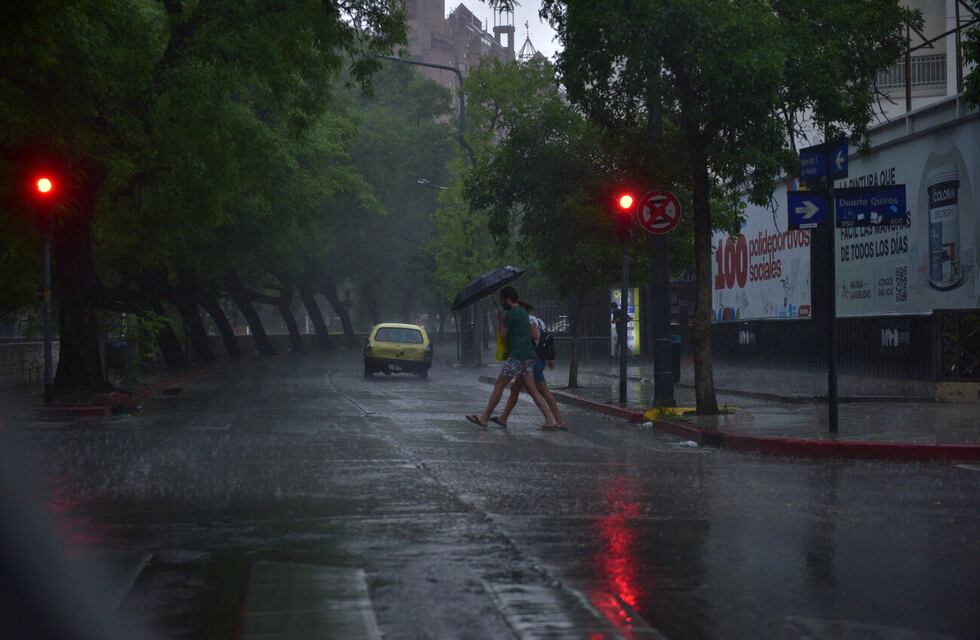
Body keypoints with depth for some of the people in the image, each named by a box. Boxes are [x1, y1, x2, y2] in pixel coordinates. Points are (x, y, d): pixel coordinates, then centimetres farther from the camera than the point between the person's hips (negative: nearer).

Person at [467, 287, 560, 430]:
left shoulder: (512, 313, -9)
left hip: (516, 356, -9)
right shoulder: (523, 312, 19)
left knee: (499, 386, -2)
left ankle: (484, 418, 2)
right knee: (532, 390, 3)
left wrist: (501, 320, 9)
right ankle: (551, 420, -5)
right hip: (528, 355, 9)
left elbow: (503, 334, -8)